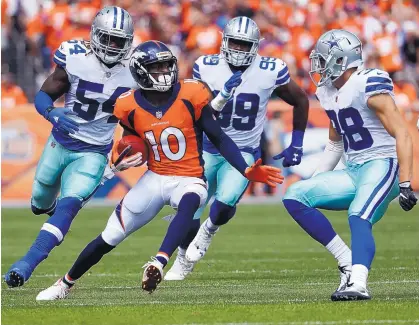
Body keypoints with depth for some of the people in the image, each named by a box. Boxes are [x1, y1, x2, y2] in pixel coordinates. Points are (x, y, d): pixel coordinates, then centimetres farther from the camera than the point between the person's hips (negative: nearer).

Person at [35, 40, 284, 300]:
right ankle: (65, 284, 27)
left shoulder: (191, 96, -13)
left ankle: (158, 264, -56)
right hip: (154, 179, 3)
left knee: (189, 203, -41)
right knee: (108, 239, 6)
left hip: (189, 180, -3)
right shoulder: (130, 107, -6)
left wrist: (247, 171, -17)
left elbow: (220, 139, -7)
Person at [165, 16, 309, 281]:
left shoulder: (271, 72, -13)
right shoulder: (207, 68, -11)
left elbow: (301, 101, 3)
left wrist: (296, 145, 4)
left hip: (243, 153, -2)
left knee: (225, 204, -25)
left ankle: (209, 230, 12)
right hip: (208, 150, 2)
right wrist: (223, 95, -29)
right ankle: (184, 261, 34)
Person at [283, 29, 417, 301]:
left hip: (382, 166, -9)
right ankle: (348, 263, -7)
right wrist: (316, 181, 24)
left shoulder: (369, 86, -15)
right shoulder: (329, 92, 12)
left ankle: (358, 283, -48)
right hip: (353, 172, 9)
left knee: (359, 217, -33)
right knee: (295, 197, -2)